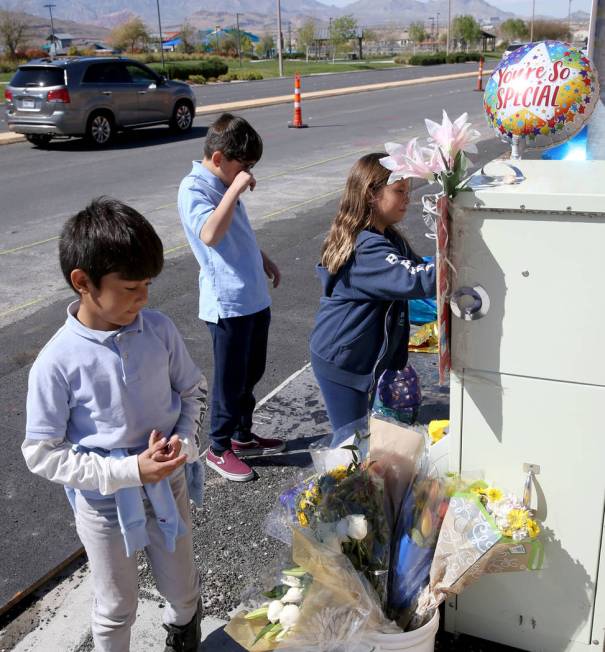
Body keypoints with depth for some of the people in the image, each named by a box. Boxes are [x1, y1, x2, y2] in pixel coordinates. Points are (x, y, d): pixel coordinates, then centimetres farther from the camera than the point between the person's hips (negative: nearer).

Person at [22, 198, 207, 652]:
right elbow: (41, 454, -16)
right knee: (117, 608, 17)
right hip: (105, 502, -3)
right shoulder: (57, 363, -23)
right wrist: (129, 470, -23)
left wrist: (184, 440, -16)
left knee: (181, 588, 23)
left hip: (168, 484, 3)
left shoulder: (159, 329, -13)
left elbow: (193, 389, 2)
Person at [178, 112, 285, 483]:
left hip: (254, 298, 9)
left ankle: (243, 436, 38)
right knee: (230, 380, 4)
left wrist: (264, 260, 28)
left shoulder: (225, 184, 11)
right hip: (228, 303, -9)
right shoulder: (194, 189, -16)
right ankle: (219, 449, 22)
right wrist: (235, 190, -30)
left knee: (252, 373, 20)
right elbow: (210, 234, -35)